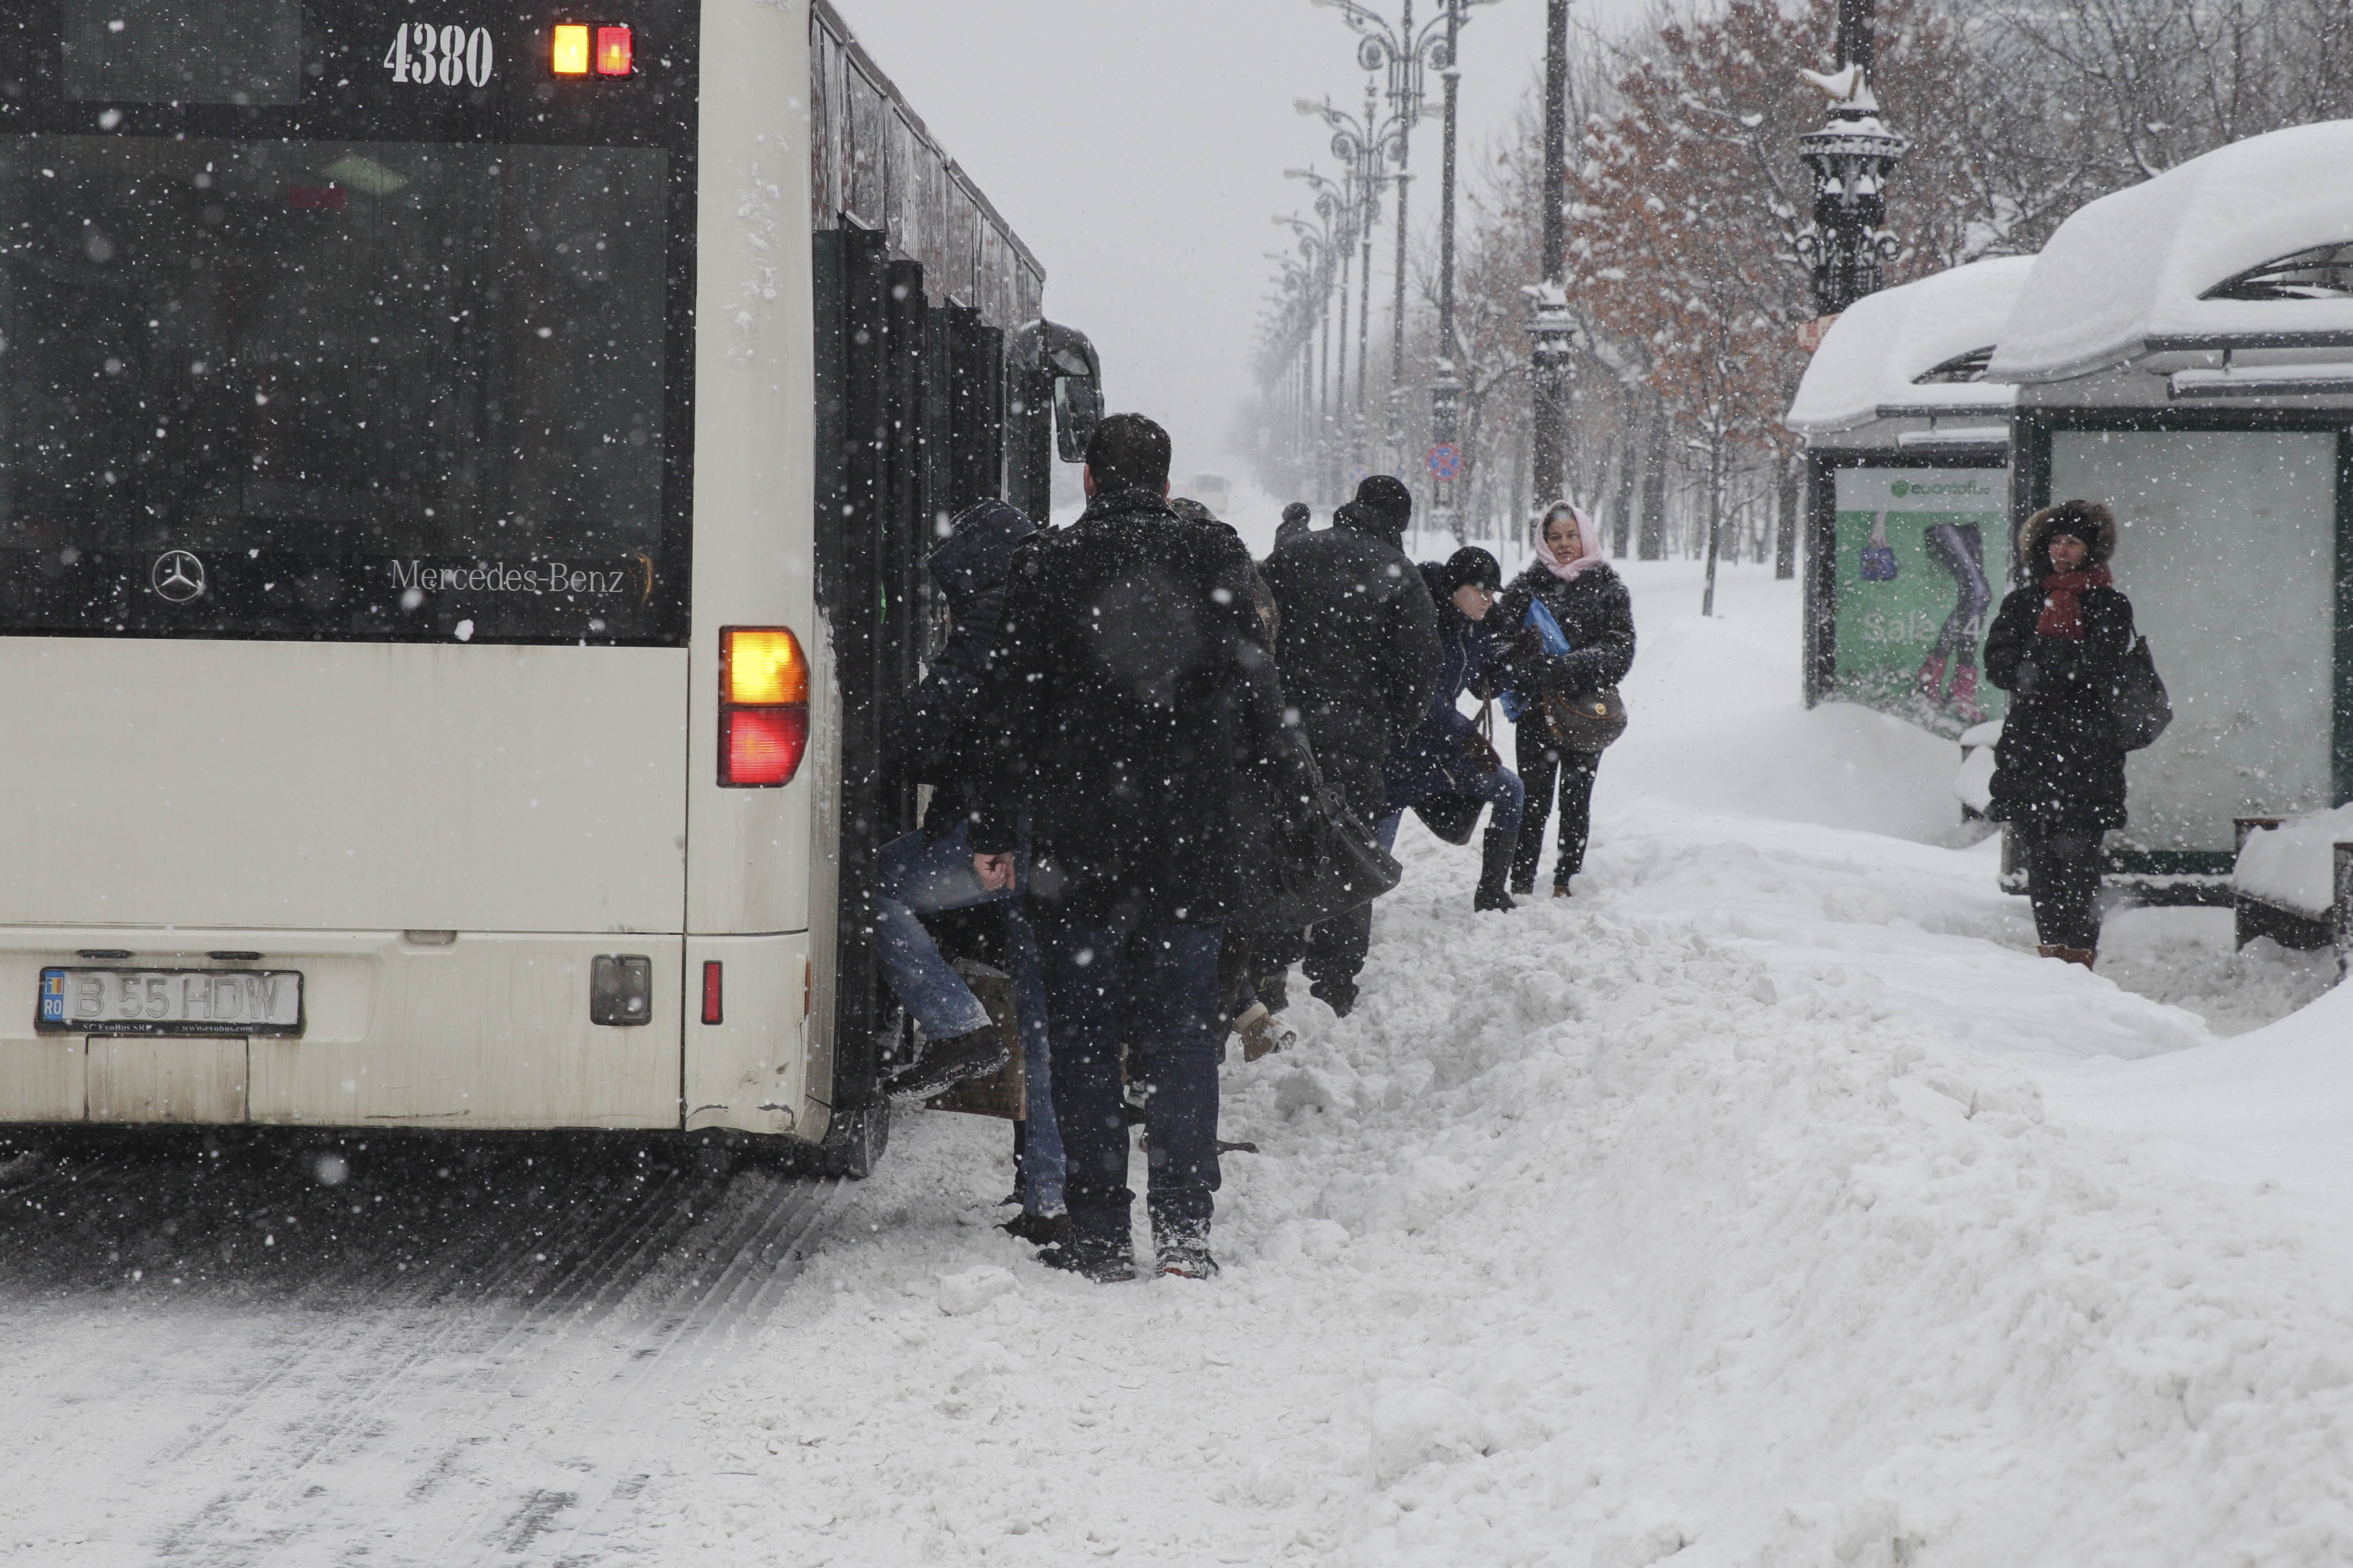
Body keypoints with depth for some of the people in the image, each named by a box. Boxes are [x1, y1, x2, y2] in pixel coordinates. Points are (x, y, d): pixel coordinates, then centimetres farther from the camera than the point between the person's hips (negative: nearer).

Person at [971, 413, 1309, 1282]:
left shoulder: (1049, 564, -1)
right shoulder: (1218, 559, 4)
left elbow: (1014, 709, -1)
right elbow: (1257, 697, 8)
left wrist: (995, 828, 4)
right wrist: (1289, 811, 17)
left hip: (1077, 848, -1)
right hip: (1192, 846, 2)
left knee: (1084, 1043, 5)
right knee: (1183, 1036, 7)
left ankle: (1100, 1235, 4)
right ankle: (1184, 1226, 3)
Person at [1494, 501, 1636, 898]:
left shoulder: (1608, 589, 4)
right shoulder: (1526, 586, 7)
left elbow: (1619, 652, -7)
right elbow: (1500, 638, 0)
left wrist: (1565, 668, -21)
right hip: (1536, 712, 0)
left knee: (1576, 801, 6)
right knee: (1533, 799, 0)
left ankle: (1567, 881, 15)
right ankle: (1521, 883, 6)